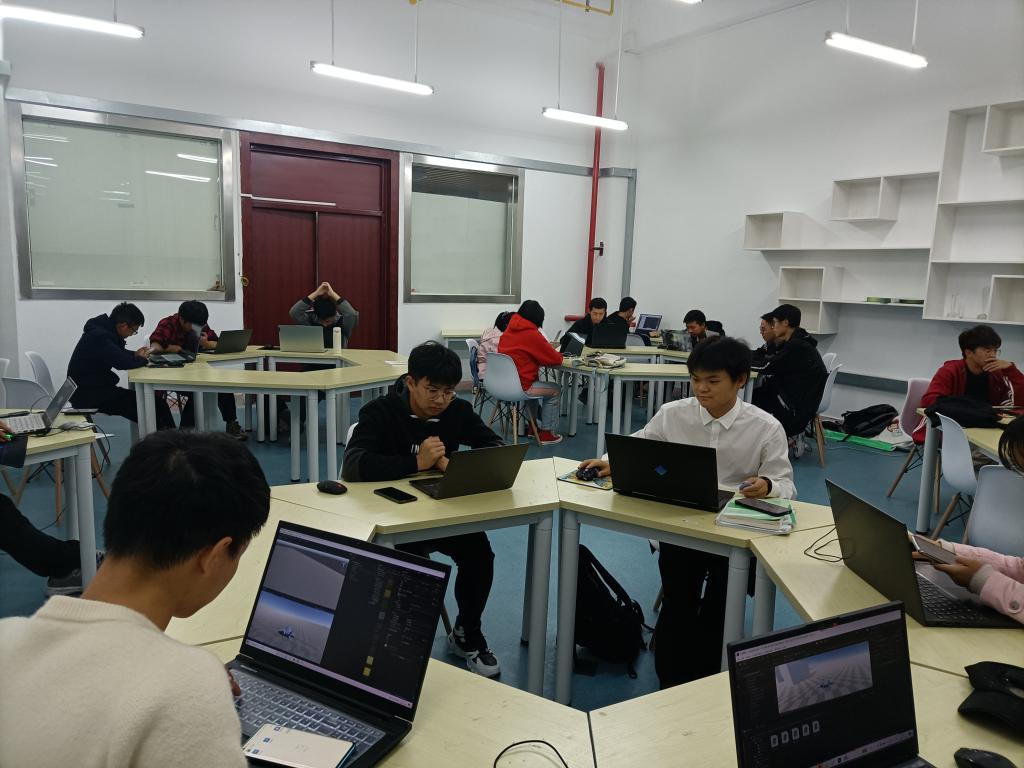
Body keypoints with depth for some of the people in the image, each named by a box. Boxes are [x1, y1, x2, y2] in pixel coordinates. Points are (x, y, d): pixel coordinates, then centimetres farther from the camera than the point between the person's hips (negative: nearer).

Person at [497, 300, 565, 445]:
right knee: (555, 390, 13)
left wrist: (549, 351, 14)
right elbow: (556, 359, -9)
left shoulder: (508, 330, 7)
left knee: (537, 383, 32)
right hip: (519, 387, -8)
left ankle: (532, 426, 36)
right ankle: (546, 433, 16)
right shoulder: (532, 334, -15)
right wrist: (557, 353, 14)